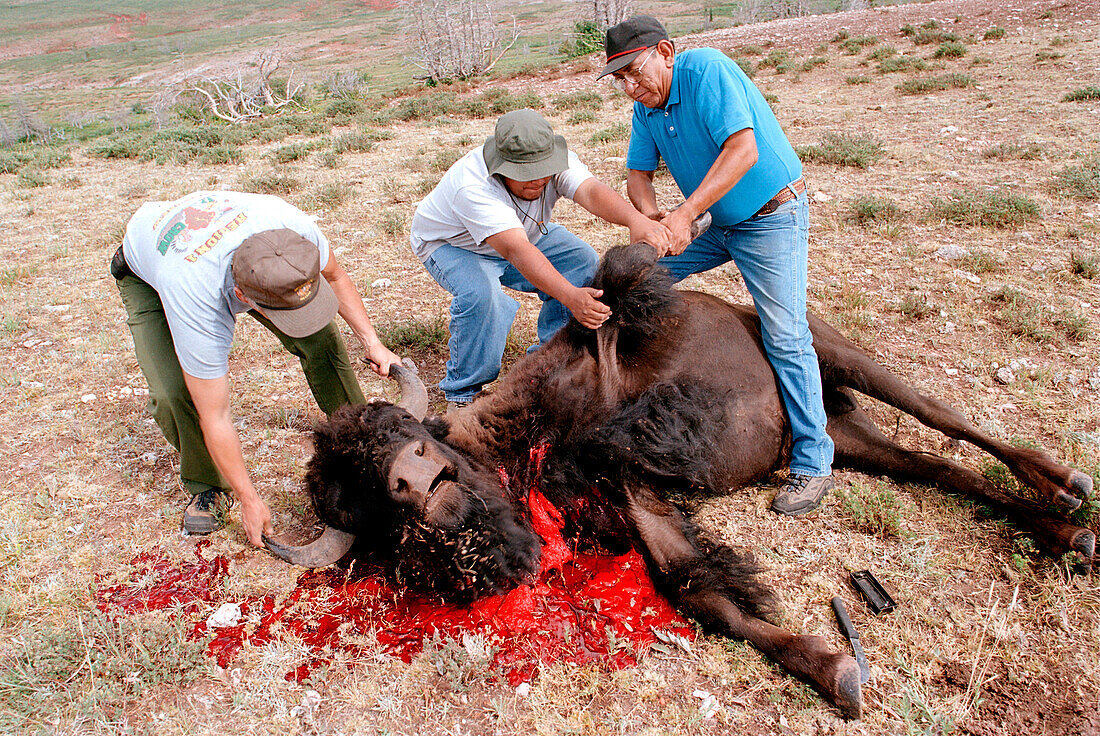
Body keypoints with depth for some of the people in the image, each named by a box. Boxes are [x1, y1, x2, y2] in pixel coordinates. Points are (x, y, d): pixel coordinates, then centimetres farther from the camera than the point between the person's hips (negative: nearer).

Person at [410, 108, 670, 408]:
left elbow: (591, 191, -44)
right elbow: (517, 251, -54)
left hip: (524, 232, 5)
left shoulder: (554, 161, -26)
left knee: (582, 260, -16)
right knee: (479, 293, -36)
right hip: (451, 244, -5)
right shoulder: (473, 186, -42)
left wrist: (636, 218, -65)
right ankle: (462, 392, -13)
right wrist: (571, 296, -66)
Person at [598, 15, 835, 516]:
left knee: (786, 337, -12)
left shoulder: (705, 69, -21)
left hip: (772, 217, -8)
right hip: (720, 224, 8)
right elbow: (638, 174, 2)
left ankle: (813, 464, -3)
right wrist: (652, 218, -20)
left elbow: (743, 150, -30)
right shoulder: (645, 108, 3)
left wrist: (684, 216, -32)